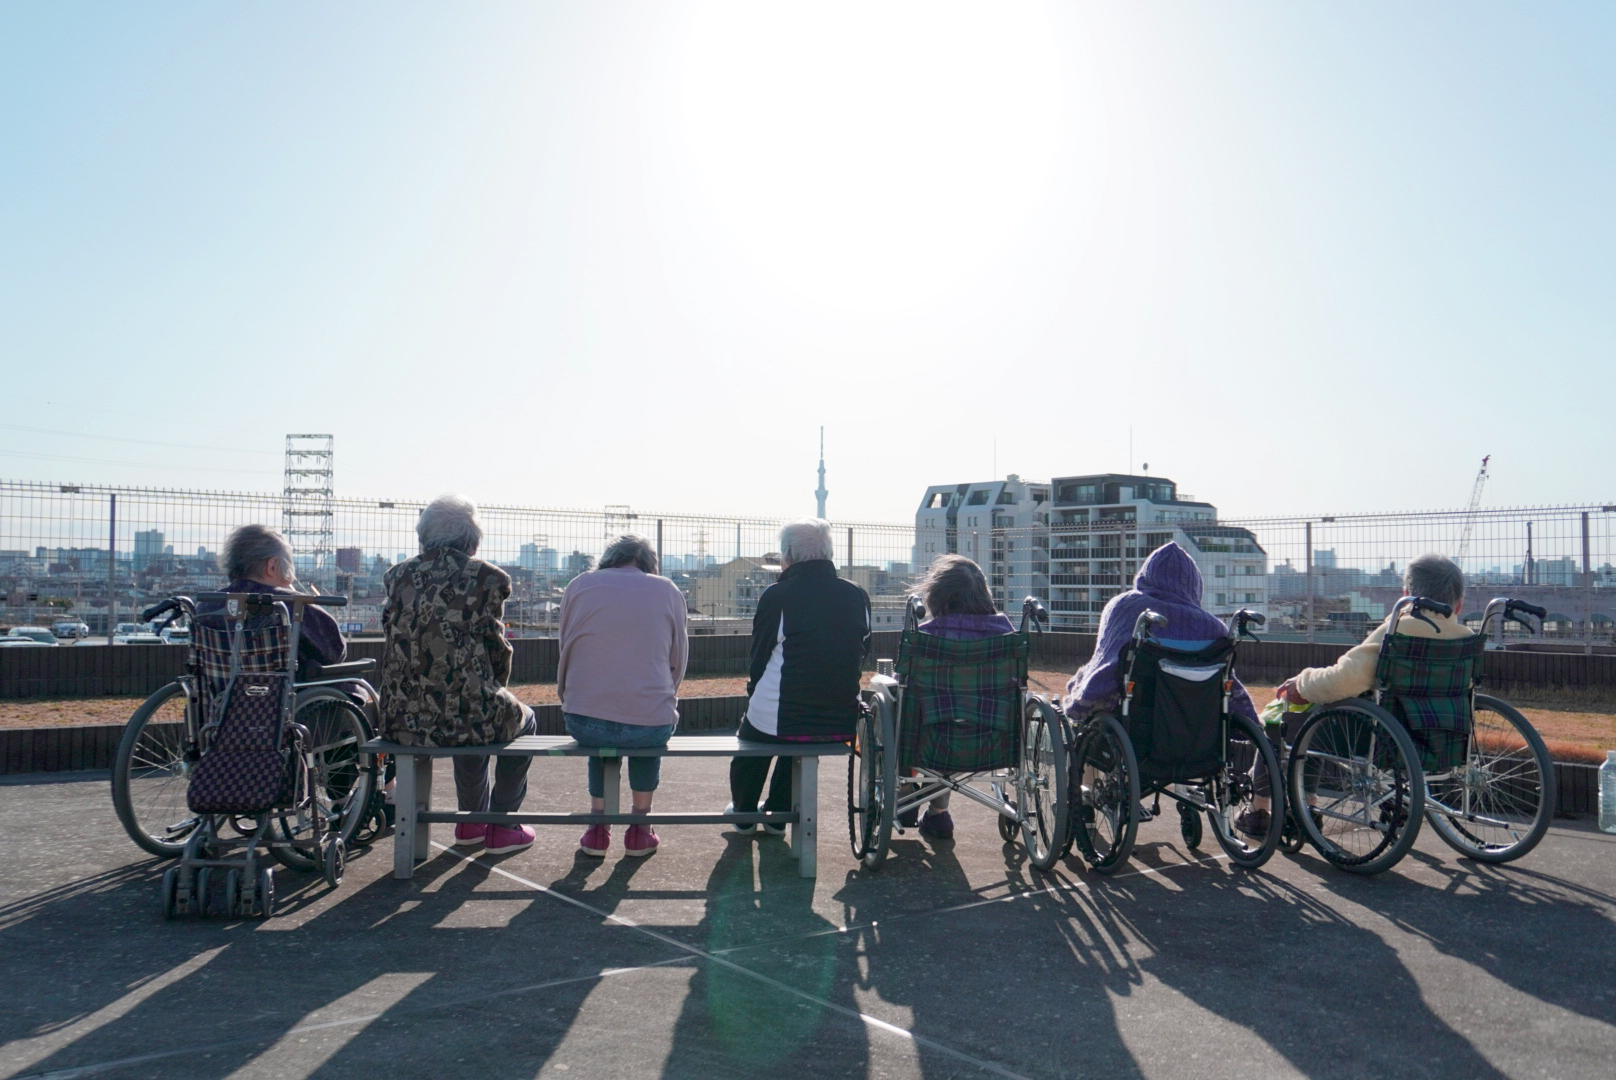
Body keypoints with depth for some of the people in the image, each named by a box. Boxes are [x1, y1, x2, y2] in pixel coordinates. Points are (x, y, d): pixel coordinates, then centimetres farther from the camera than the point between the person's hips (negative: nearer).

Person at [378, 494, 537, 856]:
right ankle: (500, 825, 26)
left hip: (403, 721, 5)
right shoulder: (486, 578, -5)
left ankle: (471, 821, 44)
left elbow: (395, 641, 14)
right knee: (523, 720, 29)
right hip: (464, 714, -5)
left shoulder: (399, 576, 8)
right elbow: (496, 649, -1)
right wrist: (495, 691, 20)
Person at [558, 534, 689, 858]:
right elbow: (678, 663, 10)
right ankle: (640, 827, 31)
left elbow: (565, 653, 15)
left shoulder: (578, 586, 7)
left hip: (582, 724, 1)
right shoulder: (668, 591, 6)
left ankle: (597, 825, 31)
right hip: (651, 727, -1)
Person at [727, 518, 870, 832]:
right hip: (841, 724, 4)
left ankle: (743, 814, 46)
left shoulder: (777, 596, -11)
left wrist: (754, 689, 16)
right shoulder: (858, 597, 1)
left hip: (780, 720, -4)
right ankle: (777, 815, 45)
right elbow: (861, 656, 10)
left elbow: (759, 658, -3)